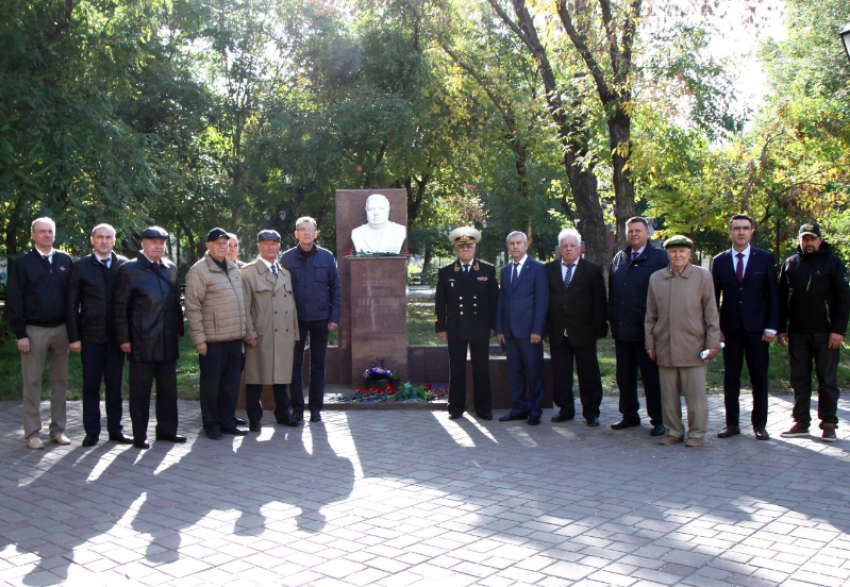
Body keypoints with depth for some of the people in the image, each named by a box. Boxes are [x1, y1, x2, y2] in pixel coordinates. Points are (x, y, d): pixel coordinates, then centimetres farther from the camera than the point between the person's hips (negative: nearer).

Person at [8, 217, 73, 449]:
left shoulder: (65, 260, 9)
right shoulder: (22, 263, 0)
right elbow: (15, 301, -2)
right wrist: (20, 334, -9)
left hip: (60, 329, 3)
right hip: (34, 331, -3)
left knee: (60, 381, 7)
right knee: (32, 382, 2)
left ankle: (58, 429, 16)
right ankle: (32, 433, 9)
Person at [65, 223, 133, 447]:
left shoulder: (124, 265, 4)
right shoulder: (81, 267, 3)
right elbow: (71, 305, 3)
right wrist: (74, 337, -3)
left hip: (116, 336, 1)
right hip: (91, 336, -1)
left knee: (115, 384, 9)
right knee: (91, 385, 5)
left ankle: (115, 429, 18)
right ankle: (92, 432, 15)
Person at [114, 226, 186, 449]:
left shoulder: (171, 269, 12)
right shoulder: (129, 270, -3)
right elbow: (121, 307, -4)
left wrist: (178, 329, 11)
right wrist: (124, 338, -7)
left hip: (168, 341, 5)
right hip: (142, 341, -5)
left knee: (168, 387, 9)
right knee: (140, 390, 3)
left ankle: (166, 429, 21)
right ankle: (140, 435, 12)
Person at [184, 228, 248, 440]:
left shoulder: (234, 269, 14)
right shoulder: (199, 271, -7)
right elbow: (192, 307, -9)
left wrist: (244, 330, 15)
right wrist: (199, 339, -12)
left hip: (235, 337, 6)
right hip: (213, 339, -6)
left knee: (231, 384, 11)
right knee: (211, 384, 3)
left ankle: (227, 422, 22)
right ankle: (211, 425, 15)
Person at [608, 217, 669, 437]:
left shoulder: (659, 257, -2)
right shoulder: (619, 258, 13)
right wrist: (612, 318, 11)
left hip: (646, 329, -5)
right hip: (622, 328, 5)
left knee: (652, 377, 3)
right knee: (624, 375, 12)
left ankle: (658, 420, 12)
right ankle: (629, 415, 24)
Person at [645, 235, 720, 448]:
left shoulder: (703, 277, 4)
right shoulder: (656, 278, 10)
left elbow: (711, 313, 3)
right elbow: (650, 315, 13)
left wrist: (712, 343, -2)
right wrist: (650, 343, 8)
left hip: (693, 348, -2)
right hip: (665, 348, 2)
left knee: (695, 393, 1)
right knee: (669, 394, 7)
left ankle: (696, 432, 13)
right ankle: (673, 431, 18)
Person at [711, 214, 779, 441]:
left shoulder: (766, 259, 3)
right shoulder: (719, 261, 7)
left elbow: (774, 295, 2)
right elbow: (713, 297, 8)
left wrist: (771, 327, -5)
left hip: (757, 328, -1)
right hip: (730, 328, 1)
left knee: (759, 378, 3)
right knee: (730, 378, 5)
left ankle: (759, 424, 13)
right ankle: (732, 423, 12)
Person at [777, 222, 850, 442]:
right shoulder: (790, 264, 11)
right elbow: (782, 298, 13)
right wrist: (781, 329, 7)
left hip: (825, 333, -3)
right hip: (797, 333, 3)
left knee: (827, 380, 2)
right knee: (799, 380, 7)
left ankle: (829, 423, 11)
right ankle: (801, 422, 14)